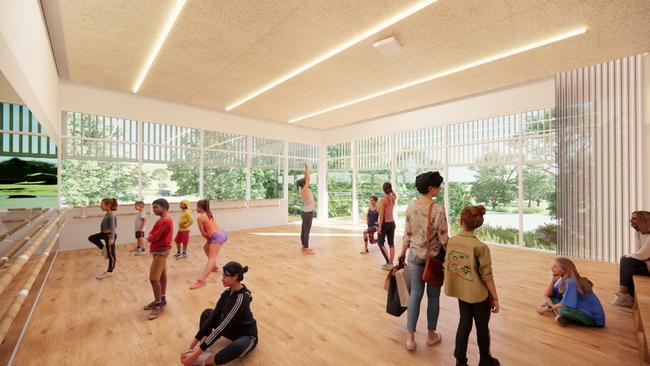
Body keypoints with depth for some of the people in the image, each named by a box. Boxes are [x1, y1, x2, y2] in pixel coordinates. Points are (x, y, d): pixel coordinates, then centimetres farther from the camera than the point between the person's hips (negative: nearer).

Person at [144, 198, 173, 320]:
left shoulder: (165, 221, -23)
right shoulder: (164, 220, 11)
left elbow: (154, 237, -23)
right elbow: (154, 233, 12)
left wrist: (149, 238, -3)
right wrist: (151, 237, -8)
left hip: (160, 252, -10)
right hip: (161, 250, 10)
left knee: (154, 279, -6)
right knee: (162, 275, 17)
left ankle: (158, 305, 4)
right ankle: (161, 299, 28)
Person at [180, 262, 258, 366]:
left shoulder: (241, 299, -32)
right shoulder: (228, 292, -9)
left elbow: (221, 328, -32)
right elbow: (213, 317, -9)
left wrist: (195, 354, -30)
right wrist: (191, 346, -12)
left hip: (247, 336, -8)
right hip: (232, 329, 8)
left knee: (238, 346, -42)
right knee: (207, 313, -1)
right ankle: (203, 351, -11)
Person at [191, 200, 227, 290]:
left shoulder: (200, 217, -10)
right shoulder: (209, 213, 14)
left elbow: (203, 233, -4)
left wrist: (208, 239, 12)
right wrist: (209, 239, 13)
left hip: (217, 236, -9)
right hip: (222, 233, 9)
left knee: (211, 258, -18)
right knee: (206, 247, 31)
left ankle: (202, 280, -24)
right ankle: (214, 267, 41)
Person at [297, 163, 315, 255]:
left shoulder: (304, 190, 6)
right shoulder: (304, 190, -17)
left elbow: (306, 179, 13)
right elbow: (308, 179, -17)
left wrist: (306, 170, 11)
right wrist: (307, 169, -9)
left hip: (306, 213, 9)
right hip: (307, 213, -9)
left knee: (304, 231, 15)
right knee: (306, 231, -3)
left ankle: (304, 247, 25)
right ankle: (306, 249, 4)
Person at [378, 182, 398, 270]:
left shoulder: (383, 199, -17)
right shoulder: (393, 198, 3)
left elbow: (381, 214, -20)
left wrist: (380, 226, -18)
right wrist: (391, 190, 19)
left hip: (385, 223, -7)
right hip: (392, 222, 7)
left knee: (380, 243, 5)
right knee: (391, 243, 10)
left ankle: (388, 263, -1)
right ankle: (391, 263, 17)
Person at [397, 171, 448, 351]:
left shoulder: (410, 207, -4)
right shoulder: (438, 209, -17)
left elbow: (407, 234, 2)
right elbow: (443, 237, -14)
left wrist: (402, 253, 13)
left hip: (415, 255, 4)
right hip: (434, 256, -3)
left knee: (415, 294, 11)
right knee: (433, 295, 14)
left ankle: (410, 337, 15)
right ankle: (431, 335, 31)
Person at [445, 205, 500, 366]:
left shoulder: (451, 241, -9)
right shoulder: (480, 247, -23)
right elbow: (487, 276, -18)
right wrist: (495, 298, -4)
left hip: (460, 291, 4)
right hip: (478, 294, -4)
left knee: (464, 323, 20)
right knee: (482, 327, 19)